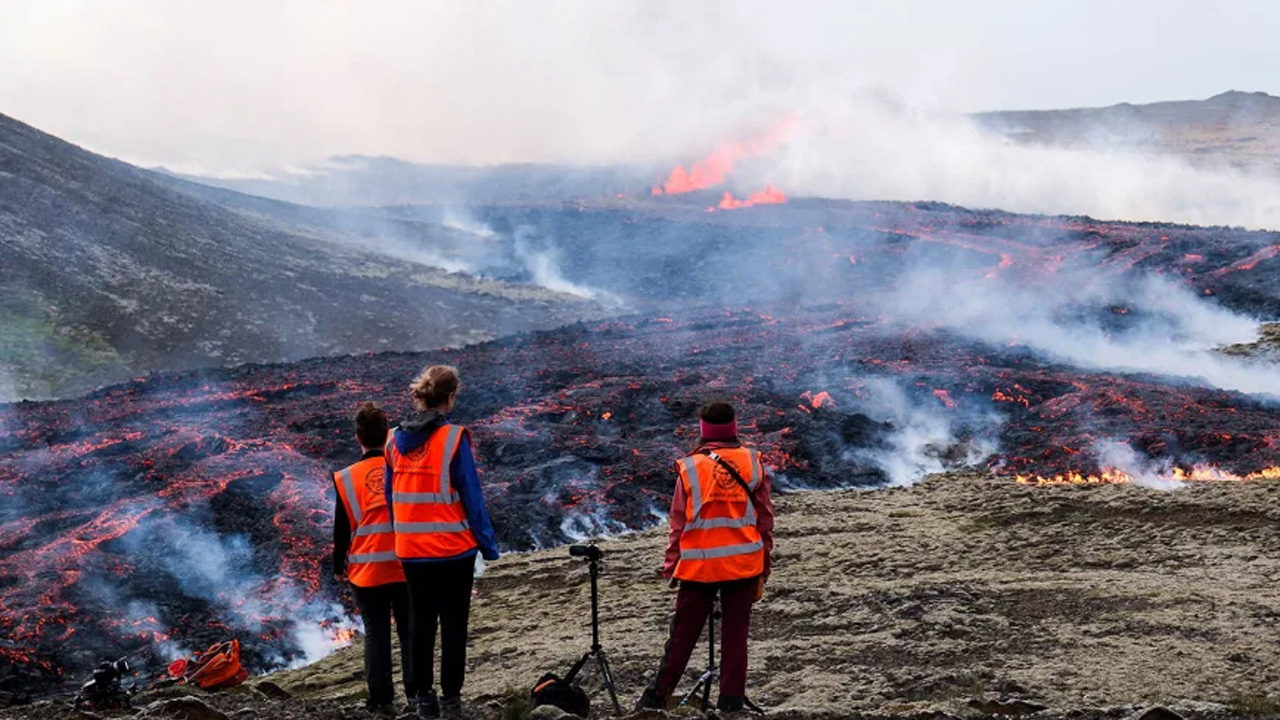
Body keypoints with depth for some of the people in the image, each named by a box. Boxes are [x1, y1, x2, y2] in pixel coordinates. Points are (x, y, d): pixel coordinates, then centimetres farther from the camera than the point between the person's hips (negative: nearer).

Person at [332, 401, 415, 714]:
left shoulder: (347, 478, -5)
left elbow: (342, 528, 0)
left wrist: (339, 566, 13)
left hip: (367, 569, -1)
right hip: (405, 565, 1)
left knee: (375, 633, 5)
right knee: (410, 629, 12)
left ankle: (381, 697, 5)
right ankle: (416, 690, 15)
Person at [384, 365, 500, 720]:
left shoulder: (395, 440, 3)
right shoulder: (453, 438, -13)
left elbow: (392, 495, 9)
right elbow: (471, 495, -11)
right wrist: (488, 544, -3)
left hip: (411, 550, 5)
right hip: (453, 547, -5)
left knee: (421, 622, 14)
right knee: (453, 625, 4)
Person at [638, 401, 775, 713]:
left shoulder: (690, 467, -4)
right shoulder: (753, 464, 0)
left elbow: (678, 523, -1)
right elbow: (765, 520, 2)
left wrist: (671, 567, 7)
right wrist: (764, 569, 9)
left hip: (699, 565, -1)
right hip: (744, 564, 1)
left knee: (683, 634, 9)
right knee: (735, 634, 7)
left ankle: (659, 695, 15)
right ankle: (731, 701, 6)